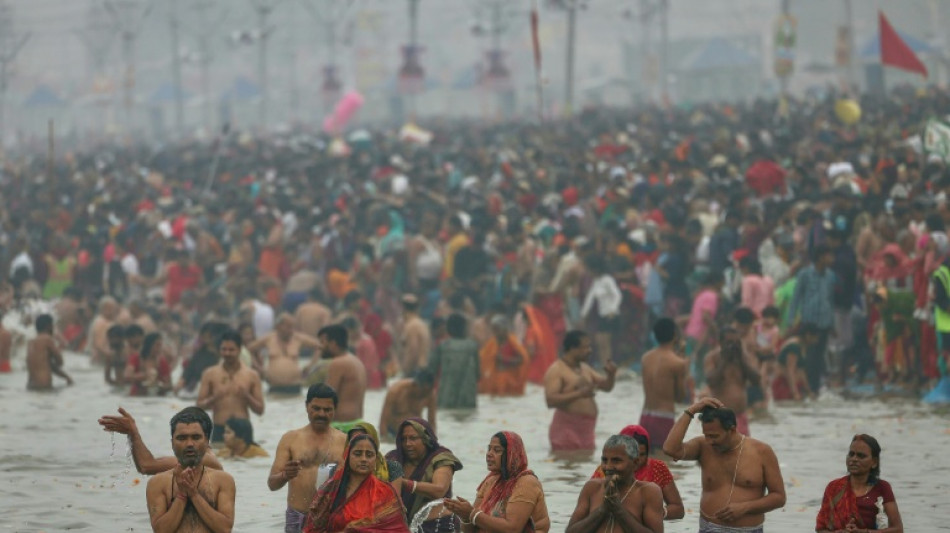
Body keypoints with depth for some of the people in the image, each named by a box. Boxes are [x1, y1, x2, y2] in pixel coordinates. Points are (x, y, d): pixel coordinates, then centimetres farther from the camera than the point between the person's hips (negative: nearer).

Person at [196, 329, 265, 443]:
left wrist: (246, 396, -11)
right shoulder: (210, 374, 7)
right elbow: (199, 406, 6)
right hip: (219, 431, 0)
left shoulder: (251, 376, 7)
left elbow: (260, 410, 8)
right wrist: (214, 398, -14)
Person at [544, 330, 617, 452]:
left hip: (586, 430, 8)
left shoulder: (584, 368, 16)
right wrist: (579, 394, -28)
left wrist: (611, 375, 0)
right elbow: (550, 400, -21)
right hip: (567, 429, -8)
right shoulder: (556, 371, -10)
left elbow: (607, 386, 23)